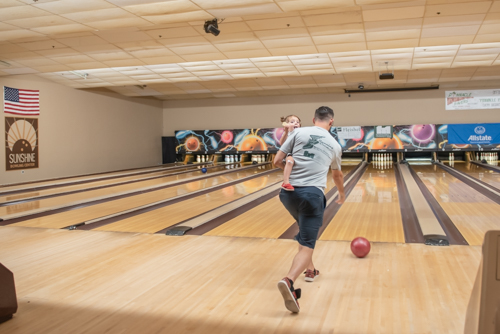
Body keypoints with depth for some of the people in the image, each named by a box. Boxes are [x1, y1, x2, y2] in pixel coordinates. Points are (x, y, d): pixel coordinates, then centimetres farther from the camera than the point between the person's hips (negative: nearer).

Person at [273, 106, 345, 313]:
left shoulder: (298, 133, 7)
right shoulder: (334, 145, 14)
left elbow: (277, 161, 4)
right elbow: (337, 175, 31)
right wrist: (342, 194, 51)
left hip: (289, 192, 3)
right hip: (312, 195, -2)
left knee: (305, 231, 29)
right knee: (306, 245, -6)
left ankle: (310, 270, 41)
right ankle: (289, 281, -31)